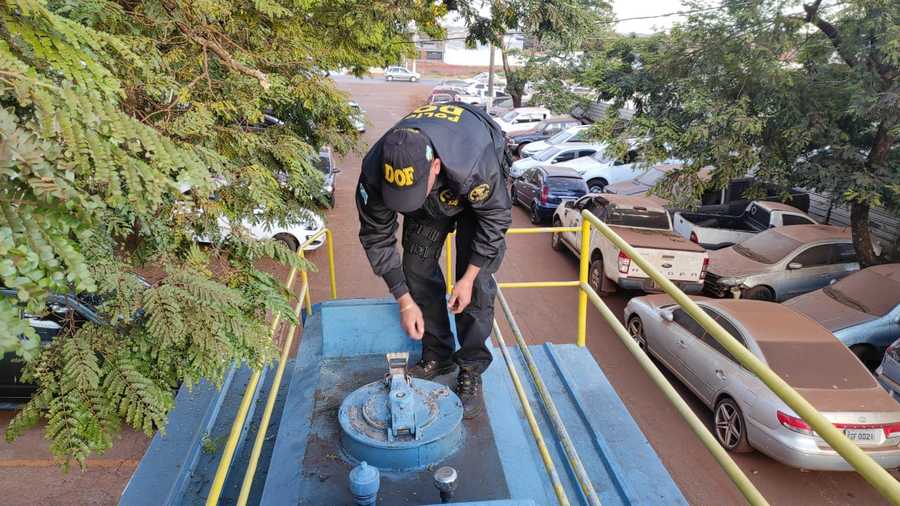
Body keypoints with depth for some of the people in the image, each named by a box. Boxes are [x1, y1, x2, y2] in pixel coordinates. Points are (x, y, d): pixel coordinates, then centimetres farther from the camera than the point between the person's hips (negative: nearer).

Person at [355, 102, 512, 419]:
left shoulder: (476, 164, -46)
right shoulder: (375, 173, -35)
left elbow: (496, 217, -26)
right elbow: (377, 238, -20)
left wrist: (469, 278, -22)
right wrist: (405, 301, -19)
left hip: (477, 194, -3)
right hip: (431, 203, 4)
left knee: (477, 280, -12)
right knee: (417, 267, -2)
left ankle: (471, 370, 2)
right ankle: (437, 356, 15)